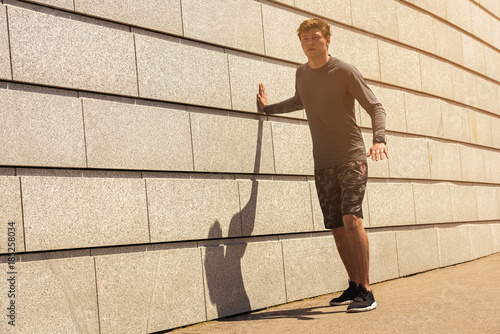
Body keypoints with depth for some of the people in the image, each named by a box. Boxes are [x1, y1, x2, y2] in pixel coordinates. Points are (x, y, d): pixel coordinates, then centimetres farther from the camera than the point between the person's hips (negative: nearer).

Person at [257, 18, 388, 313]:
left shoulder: (345, 71, -7)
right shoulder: (302, 73, 11)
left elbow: (376, 107, -9)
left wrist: (379, 139, -25)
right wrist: (269, 108, 34)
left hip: (352, 158, -5)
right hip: (323, 164, 6)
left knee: (351, 219, -19)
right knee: (337, 228, 4)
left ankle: (366, 292, -16)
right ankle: (354, 286, 16)